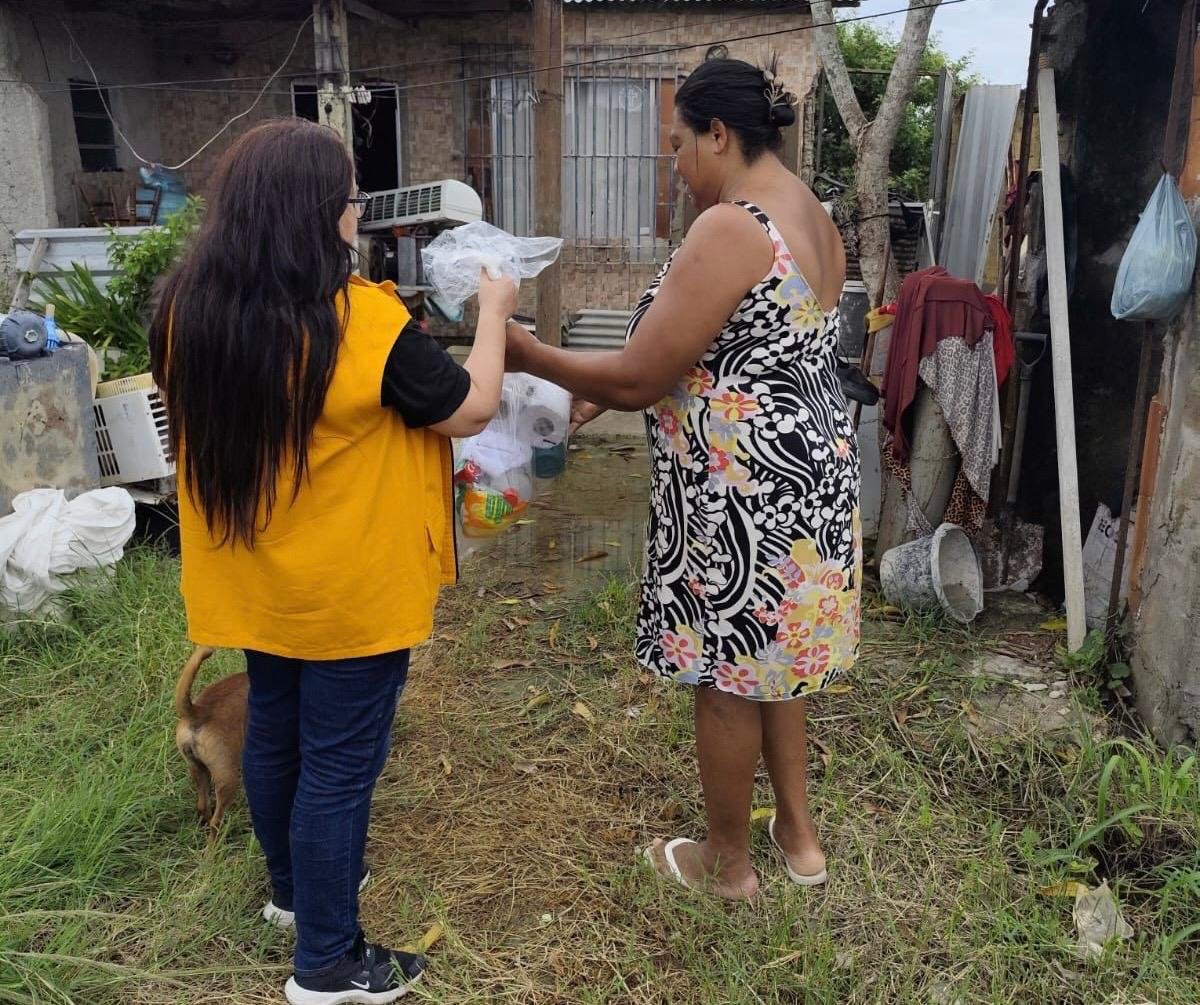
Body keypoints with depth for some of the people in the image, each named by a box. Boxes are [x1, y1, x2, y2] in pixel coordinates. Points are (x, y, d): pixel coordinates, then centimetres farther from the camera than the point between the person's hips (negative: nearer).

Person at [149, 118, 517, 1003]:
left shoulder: (190, 308, -5)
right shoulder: (363, 320, -24)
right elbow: (472, 409, -13)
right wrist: (494, 312, 2)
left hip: (252, 580, 7)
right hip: (351, 588, -7)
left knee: (275, 732, 23)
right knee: (340, 759, 6)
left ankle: (293, 886, 45)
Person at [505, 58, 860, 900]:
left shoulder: (731, 228, -22)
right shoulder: (812, 218, 9)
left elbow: (640, 379, -21)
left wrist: (529, 356, -7)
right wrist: (608, 390, 12)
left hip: (743, 493, -9)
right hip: (806, 472, 10)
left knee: (729, 673, 8)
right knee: (775, 652, 22)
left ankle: (729, 861, 30)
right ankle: (799, 833, 39)